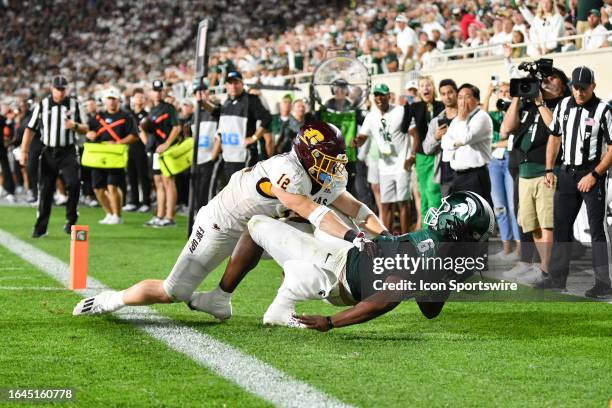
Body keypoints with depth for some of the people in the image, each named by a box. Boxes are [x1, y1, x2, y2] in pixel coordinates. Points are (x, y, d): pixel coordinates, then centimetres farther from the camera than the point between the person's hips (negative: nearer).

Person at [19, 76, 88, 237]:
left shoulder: (74, 105, 4)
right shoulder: (42, 105, 2)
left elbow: (85, 129, 8)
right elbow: (30, 129, 5)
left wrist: (75, 126, -14)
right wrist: (24, 152, -2)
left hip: (68, 152, -1)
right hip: (48, 153, 1)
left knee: (73, 183, -19)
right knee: (45, 190, 4)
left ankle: (71, 221, -6)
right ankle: (41, 227, 13)